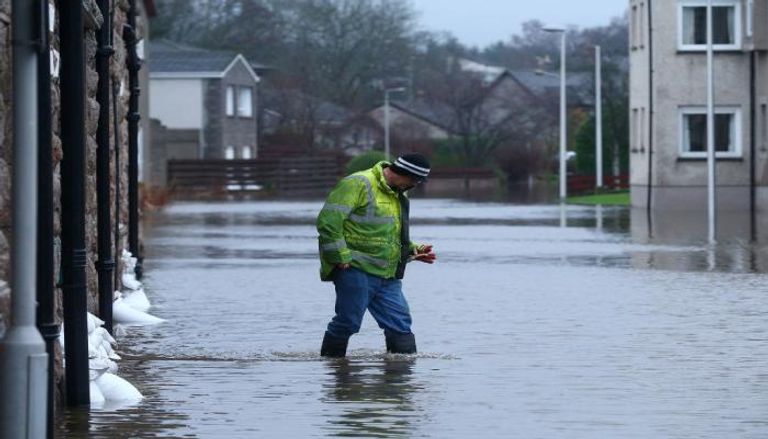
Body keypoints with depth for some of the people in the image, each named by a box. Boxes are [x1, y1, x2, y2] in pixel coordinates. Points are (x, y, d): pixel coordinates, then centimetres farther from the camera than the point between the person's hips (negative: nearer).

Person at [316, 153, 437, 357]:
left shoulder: (399, 196, 19)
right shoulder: (358, 185, -10)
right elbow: (328, 221, -16)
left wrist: (413, 250, 14)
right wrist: (341, 257, -18)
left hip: (388, 276, 8)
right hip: (356, 270, -8)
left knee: (400, 324, 1)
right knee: (348, 322, -5)